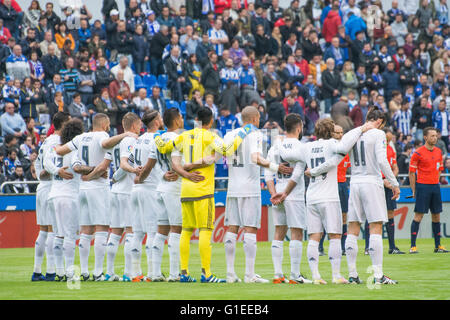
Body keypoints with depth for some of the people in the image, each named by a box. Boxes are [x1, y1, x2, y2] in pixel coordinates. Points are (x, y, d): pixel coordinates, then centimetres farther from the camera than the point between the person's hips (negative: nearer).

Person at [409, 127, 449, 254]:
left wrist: (435, 182, 13)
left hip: (435, 186, 6)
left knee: (436, 215, 7)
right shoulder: (418, 153, -7)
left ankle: (438, 246, 14)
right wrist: (414, 190, -6)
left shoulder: (438, 152, 11)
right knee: (419, 215, -8)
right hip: (422, 186, -6)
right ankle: (413, 246, -5)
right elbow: (411, 172, -5)